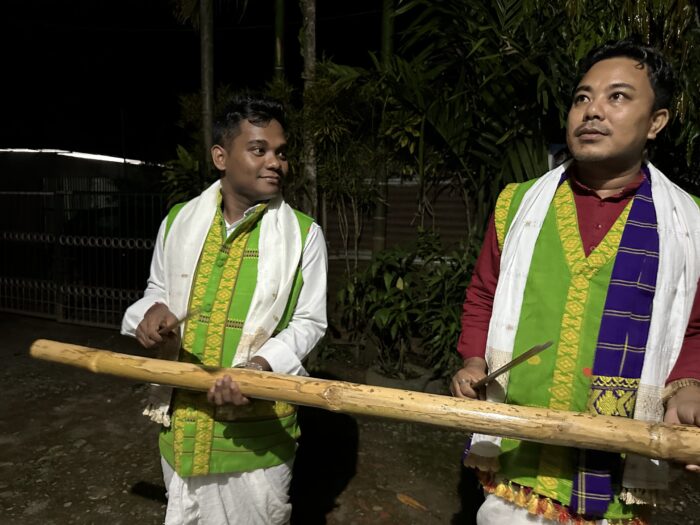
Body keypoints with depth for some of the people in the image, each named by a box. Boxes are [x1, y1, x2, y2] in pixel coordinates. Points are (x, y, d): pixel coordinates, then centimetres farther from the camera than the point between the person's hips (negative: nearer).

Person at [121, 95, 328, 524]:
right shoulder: (179, 220, 0)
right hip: (181, 418, 3)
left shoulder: (303, 234, -9)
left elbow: (309, 322, -7)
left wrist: (263, 364, -24)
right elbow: (159, 290, 13)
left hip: (256, 426, -3)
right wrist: (153, 311, -10)